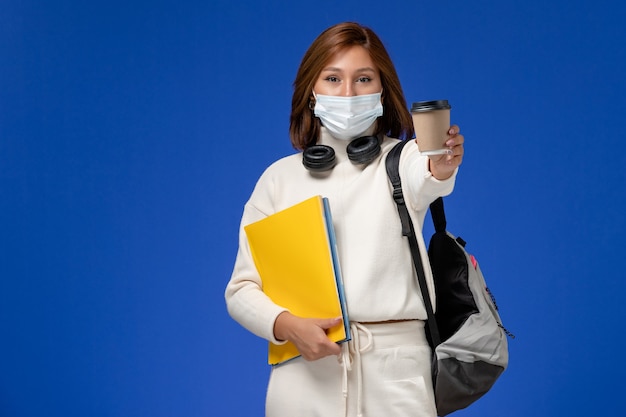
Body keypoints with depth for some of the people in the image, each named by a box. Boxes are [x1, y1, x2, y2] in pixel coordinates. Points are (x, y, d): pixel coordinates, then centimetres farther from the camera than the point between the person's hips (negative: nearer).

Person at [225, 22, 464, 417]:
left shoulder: (403, 158, 2)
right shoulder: (280, 177, 7)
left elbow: (421, 178, -23)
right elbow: (242, 289, 5)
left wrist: (442, 168, -46)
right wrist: (288, 325, -15)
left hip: (394, 374, -1)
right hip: (305, 373, 1)